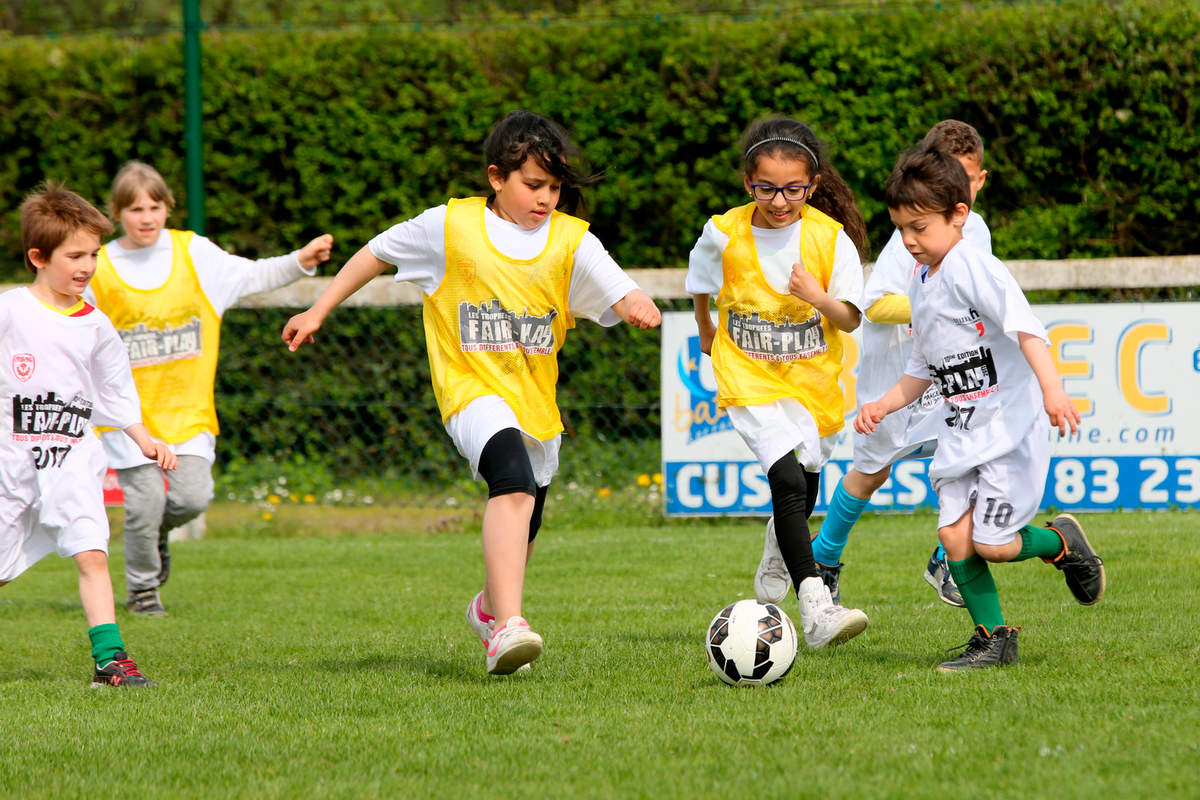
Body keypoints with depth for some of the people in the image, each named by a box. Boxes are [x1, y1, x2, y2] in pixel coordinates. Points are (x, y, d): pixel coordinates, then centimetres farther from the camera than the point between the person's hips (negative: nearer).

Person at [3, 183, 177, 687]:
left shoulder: (96, 326, 6)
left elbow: (117, 394, 16)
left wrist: (145, 441, 7)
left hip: (73, 458, 2)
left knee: (91, 554, -14)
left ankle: (109, 658, -14)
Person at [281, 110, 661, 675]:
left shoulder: (571, 241, -1)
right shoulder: (450, 227, -5)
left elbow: (622, 295, -11)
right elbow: (376, 254, 8)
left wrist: (637, 306, -35)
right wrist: (317, 313, 10)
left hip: (535, 399, 5)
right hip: (473, 389, -5)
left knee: (520, 536, 19)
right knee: (514, 481, -33)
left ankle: (489, 607, 51)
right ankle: (507, 627, -41)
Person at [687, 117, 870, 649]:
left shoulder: (830, 238, -11)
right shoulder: (724, 235, -12)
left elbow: (850, 320, -8)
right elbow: (700, 284, 11)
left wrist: (820, 298, -28)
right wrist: (706, 331, 24)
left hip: (813, 380, 3)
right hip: (749, 380, -3)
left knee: (803, 486, 20)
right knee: (788, 479, -24)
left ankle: (776, 565, 55)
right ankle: (815, 609, -32)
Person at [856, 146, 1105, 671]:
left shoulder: (973, 268, -15)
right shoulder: (921, 286, 13)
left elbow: (1025, 327, -27)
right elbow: (923, 370, 24)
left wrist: (1052, 390, -39)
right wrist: (884, 405, 11)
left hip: (1009, 425, -8)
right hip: (961, 431, 8)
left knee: (991, 543, -11)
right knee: (954, 534, -3)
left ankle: (1062, 542, 18)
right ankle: (992, 638, 8)